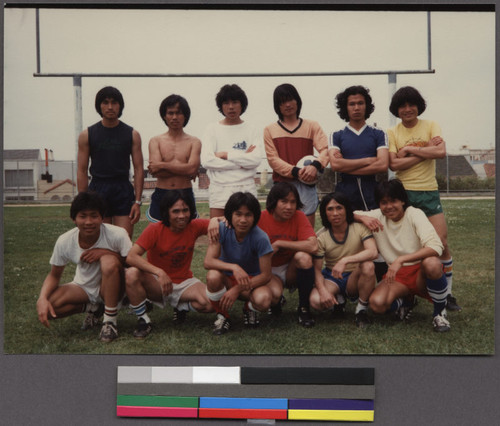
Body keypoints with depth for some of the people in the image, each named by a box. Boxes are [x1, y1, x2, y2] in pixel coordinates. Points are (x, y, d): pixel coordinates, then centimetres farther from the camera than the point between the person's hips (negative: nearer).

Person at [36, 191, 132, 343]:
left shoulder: (117, 235, -25)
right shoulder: (64, 241, -16)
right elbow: (54, 275, -3)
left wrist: (104, 252, -31)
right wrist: (42, 298, -22)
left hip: (111, 289, -3)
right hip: (83, 289, 3)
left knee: (109, 261, -35)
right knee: (44, 310, -23)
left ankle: (110, 321, -18)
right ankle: (92, 308, 5)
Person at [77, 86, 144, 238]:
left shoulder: (132, 134, 5)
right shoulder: (87, 135, 5)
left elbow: (138, 169, 2)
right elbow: (82, 171, 4)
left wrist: (138, 201, -6)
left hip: (123, 191, 0)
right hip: (97, 190, 0)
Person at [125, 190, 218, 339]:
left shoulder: (194, 227, -8)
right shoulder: (154, 230, -16)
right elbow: (131, 257, -26)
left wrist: (215, 220, -27)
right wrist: (159, 272, -38)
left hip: (185, 282, 2)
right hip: (156, 283, -2)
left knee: (211, 303, -26)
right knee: (131, 274, -33)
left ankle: (182, 306, 8)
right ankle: (143, 320, -12)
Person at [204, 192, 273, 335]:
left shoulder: (260, 238, -23)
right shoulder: (222, 229, -18)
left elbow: (266, 275, -19)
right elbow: (208, 261, -27)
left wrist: (237, 289, -27)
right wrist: (234, 267, -44)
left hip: (253, 280, -1)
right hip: (227, 279, 1)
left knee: (263, 300, -34)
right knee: (213, 276, -35)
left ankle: (249, 308, 6)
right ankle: (222, 316, -5)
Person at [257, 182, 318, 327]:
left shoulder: (299, 217, -12)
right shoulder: (261, 218, -12)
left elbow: (313, 246, -27)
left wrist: (279, 244, -23)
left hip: (291, 270, 1)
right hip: (268, 271, -1)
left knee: (304, 257, -31)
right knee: (274, 293, -34)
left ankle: (304, 308, -9)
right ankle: (276, 302, 10)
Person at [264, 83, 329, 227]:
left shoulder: (311, 126, 11)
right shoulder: (270, 130, 11)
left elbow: (325, 149, -2)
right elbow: (273, 159, 0)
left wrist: (315, 165, -24)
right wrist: (296, 171, -16)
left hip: (306, 186, 0)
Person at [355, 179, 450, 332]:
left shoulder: (415, 214, -12)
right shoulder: (377, 216, 0)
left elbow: (435, 247, -25)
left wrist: (401, 260, -36)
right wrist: (363, 218, -16)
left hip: (420, 273, -3)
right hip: (396, 275, 3)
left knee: (432, 263, -38)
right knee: (377, 304, -28)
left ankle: (439, 312, -9)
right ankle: (406, 301, 10)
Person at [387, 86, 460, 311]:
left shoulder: (430, 126, 4)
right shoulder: (392, 133, 4)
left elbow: (441, 152, -14)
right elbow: (393, 164, -11)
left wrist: (409, 149, -11)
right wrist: (425, 152, -11)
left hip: (428, 192, 0)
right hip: (403, 192, 0)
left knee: (442, 243, -3)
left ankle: (448, 293, 12)